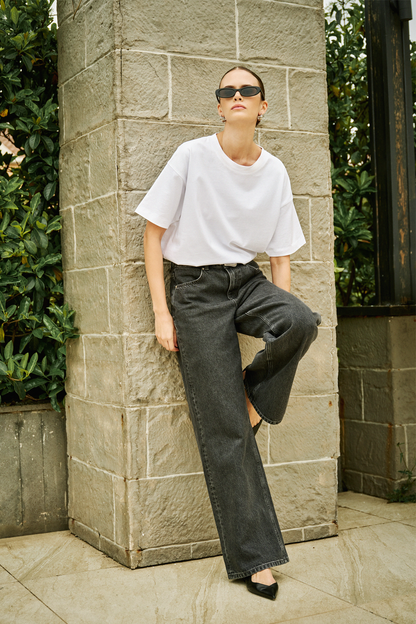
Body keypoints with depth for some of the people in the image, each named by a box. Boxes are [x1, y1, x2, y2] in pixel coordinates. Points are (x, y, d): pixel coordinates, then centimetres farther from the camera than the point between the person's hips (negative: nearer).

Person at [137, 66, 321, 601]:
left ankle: (256, 397, -1)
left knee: (303, 321, -34)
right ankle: (253, 557, 4)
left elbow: (280, 255, 9)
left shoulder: (275, 172, 4)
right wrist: (161, 313, -9)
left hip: (248, 280, 4)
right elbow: (153, 233, -4)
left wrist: (283, 323, 2)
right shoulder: (192, 156, -6)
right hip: (196, 287, -3)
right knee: (225, 431, -7)